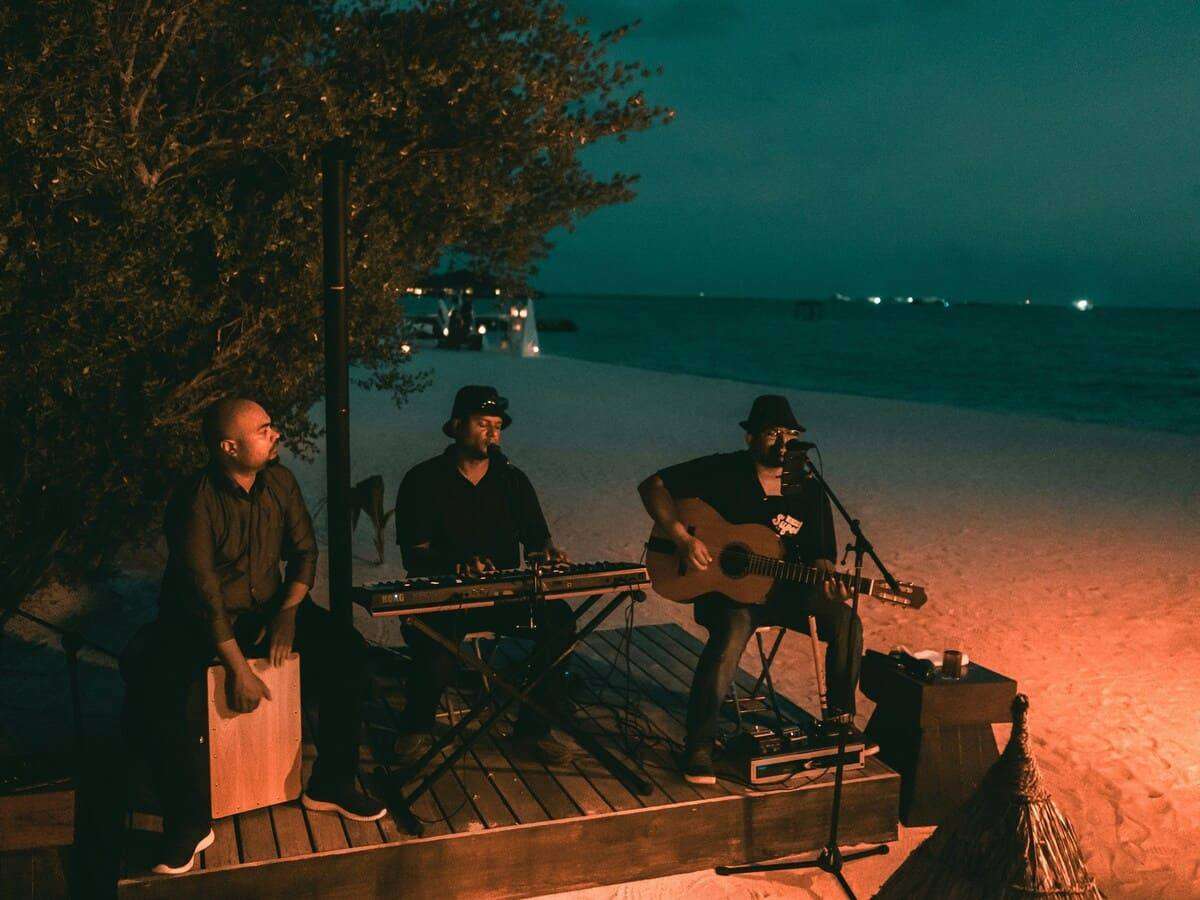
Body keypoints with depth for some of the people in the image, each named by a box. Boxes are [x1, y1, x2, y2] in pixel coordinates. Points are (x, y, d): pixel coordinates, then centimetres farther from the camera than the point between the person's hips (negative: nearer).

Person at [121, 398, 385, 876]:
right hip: (198, 621, -5)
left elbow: (304, 550, 5)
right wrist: (238, 669, -26)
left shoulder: (279, 481, -3)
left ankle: (330, 784, -1)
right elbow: (203, 590, -24)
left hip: (267, 606, 5)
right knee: (150, 692, -30)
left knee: (348, 652, -14)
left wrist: (289, 610, -12)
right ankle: (190, 822, -16)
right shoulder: (196, 500, -21)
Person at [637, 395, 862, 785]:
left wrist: (826, 576, -17)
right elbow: (652, 486, -8)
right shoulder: (722, 472, -6)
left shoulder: (808, 490, 4)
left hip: (784, 591, 4)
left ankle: (840, 718, 4)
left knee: (846, 621, -19)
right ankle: (698, 746, -26)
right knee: (733, 629, -36)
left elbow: (819, 553, 8)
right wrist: (683, 539, -20)